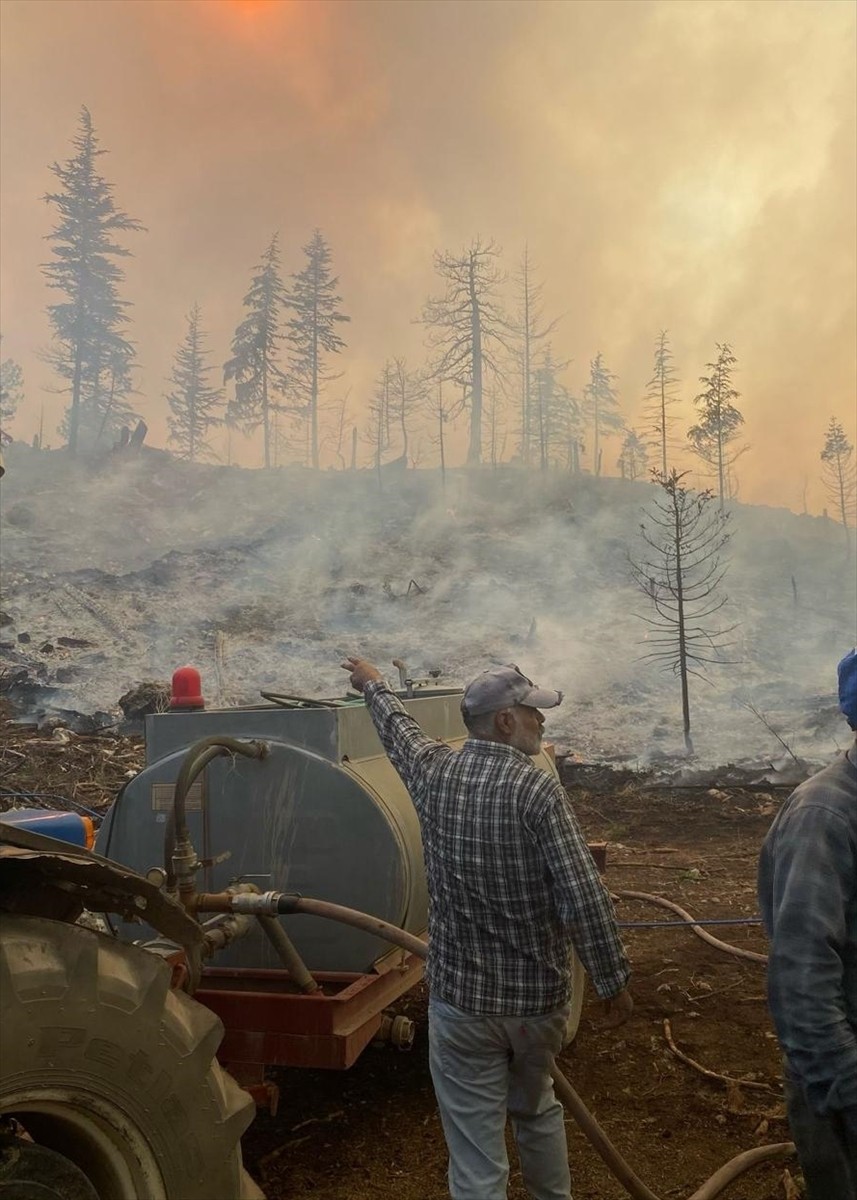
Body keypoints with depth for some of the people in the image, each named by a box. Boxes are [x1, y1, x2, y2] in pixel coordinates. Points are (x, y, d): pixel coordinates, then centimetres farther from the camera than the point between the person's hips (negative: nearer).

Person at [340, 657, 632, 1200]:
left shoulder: (434, 771, -5)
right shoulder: (537, 788, -18)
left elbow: (399, 727, 17)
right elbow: (584, 898, -21)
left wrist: (374, 685, 38)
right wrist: (614, 981, -8)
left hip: (461, 998, 1)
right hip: (539, 996, -1)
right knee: (536, 1108, 28)